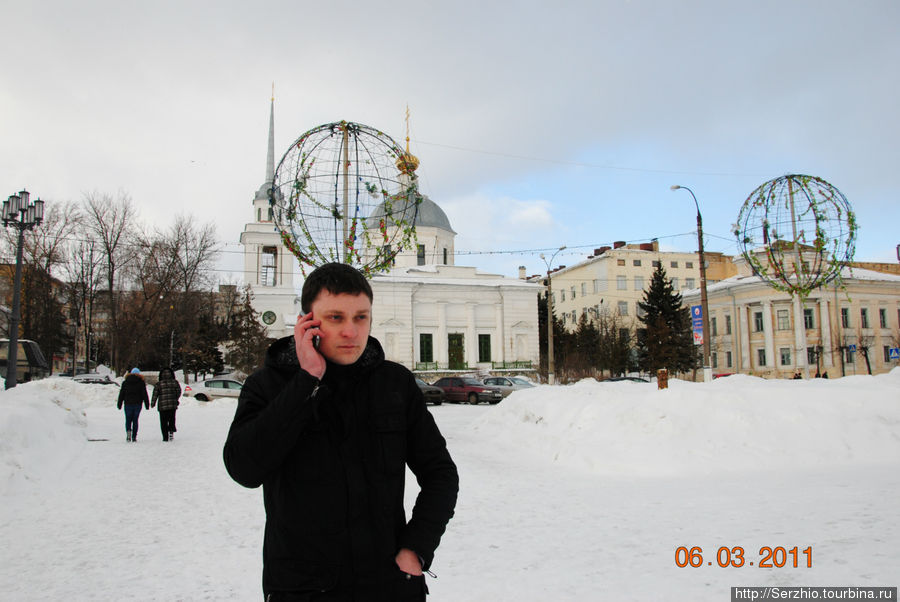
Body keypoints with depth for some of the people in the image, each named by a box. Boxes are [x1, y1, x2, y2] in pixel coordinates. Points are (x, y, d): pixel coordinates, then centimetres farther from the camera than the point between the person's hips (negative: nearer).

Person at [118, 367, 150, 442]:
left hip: (128, 403, 1)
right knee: (135, 420, 6)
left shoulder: (125, 382, 5)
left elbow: (121, 394, 7)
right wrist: (147, 404, 0)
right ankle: (134, 437, 1)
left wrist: (119, 404, 12)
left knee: (128, 419, 10)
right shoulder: (141, 382, 1)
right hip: (137, 404, 0)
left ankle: (128, 431, -18)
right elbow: (144, 394, -2)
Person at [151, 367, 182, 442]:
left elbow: (155, 395, -3)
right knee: (172, 419, 19)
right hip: (173, 405, 2)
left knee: (163, 422, 7)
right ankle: (171, 431, -1)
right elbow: (179, 392, 7)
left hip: (163, 407, -2)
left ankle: (165, 437, 5)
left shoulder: (159, 384, -5)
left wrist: (152, 403, 11)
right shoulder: (175, 382, 0)